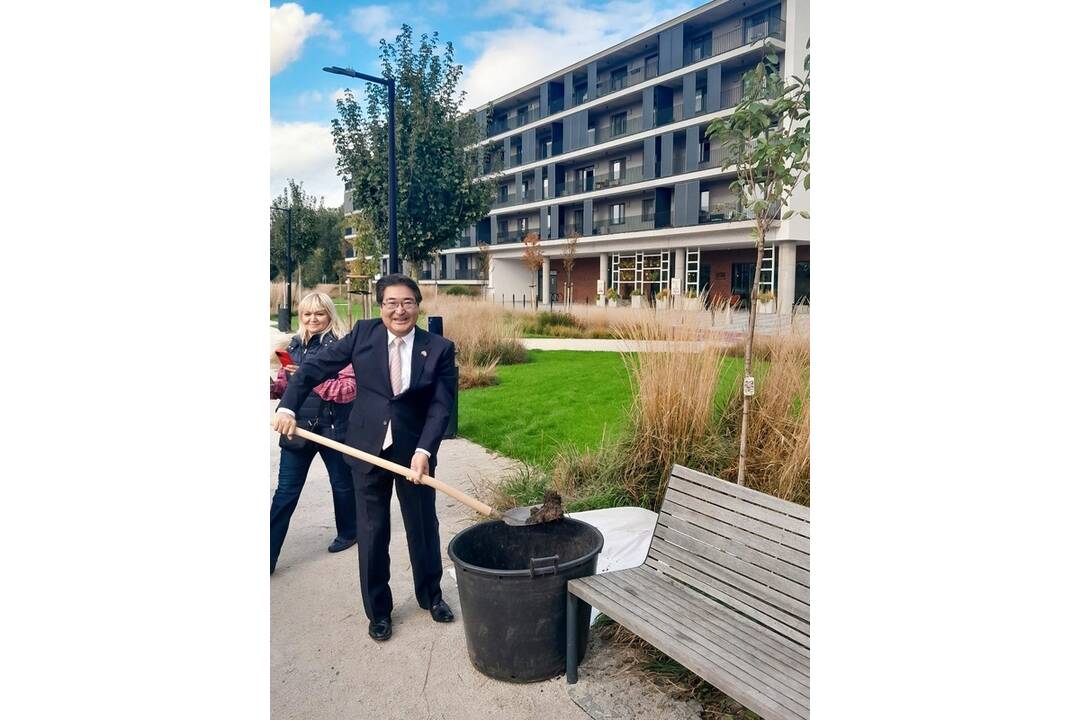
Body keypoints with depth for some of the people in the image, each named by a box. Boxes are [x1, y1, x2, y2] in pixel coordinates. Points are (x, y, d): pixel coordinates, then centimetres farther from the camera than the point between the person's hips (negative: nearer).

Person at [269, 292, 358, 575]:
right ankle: (269, 555, 11)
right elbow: (285, 384, 13)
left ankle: (348, 532, 40)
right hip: (298, 427, 4)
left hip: (332, 427, -4)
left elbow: (350, 390, -19)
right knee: (285, 491, 5)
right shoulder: (294, 345, 7)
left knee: (342, 483, 16)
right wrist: (272, 387, -9)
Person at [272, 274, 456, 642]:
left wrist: (423, 451, -22)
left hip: (415, 451, 0)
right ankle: (378, 610, 29)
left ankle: (431, 595, 39)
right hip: (368, 449, 1)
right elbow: (315, 368, -1)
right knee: (372, 533, 10)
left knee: (424, 527, 14)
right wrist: (288, 407, -13)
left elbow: (441, 405, -11)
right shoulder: (363, 334, -4)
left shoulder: (439, 348, -7)